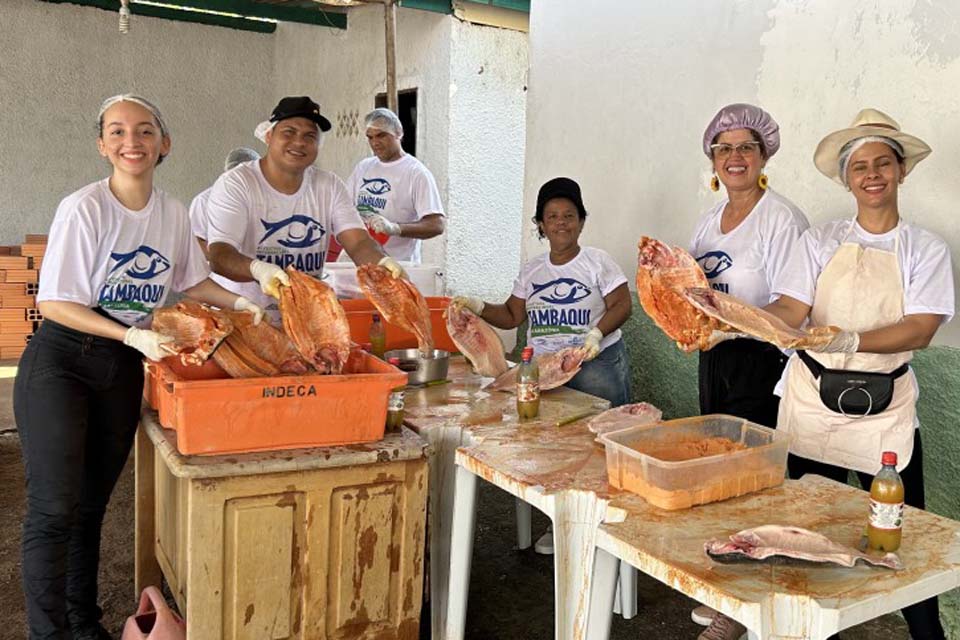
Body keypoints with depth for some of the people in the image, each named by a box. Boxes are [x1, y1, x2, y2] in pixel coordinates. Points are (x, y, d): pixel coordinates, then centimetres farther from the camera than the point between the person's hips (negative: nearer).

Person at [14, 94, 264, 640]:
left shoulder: (174, 213, 1)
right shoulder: (83, 209, -16)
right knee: (55, 509, -7)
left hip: (124, 370, 5)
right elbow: (54, 302, -15)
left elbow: (192, 281, 15)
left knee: (92, 505, 15)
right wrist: (134, 335, -25)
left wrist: (241, 303, 0)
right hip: (60, 364, -5)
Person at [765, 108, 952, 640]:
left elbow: (920, 329, -11)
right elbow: (789, 311, -6)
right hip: (813, 401, 1)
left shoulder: (925, 250, 2)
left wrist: (851, 342, -28)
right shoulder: (820, 242, 4)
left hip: (886, 410, -1)